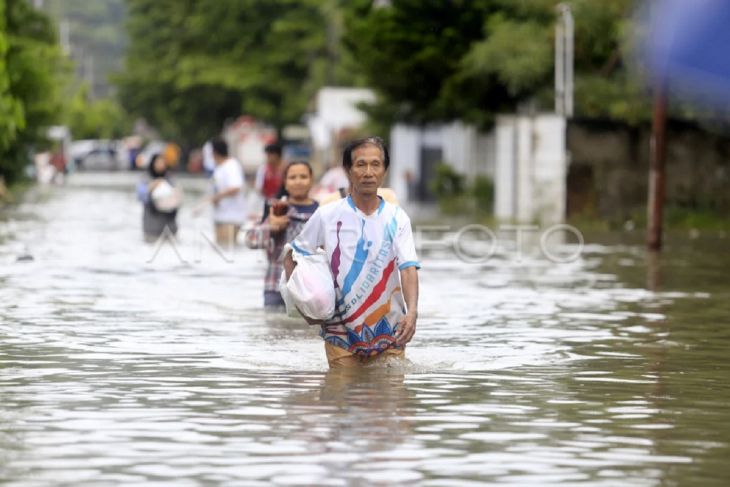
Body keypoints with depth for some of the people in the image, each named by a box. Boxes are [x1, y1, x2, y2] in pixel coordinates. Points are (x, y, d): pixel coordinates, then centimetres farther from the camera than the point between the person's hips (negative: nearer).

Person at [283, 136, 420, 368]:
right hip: (341, 330, 0)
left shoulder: (397, 218, -2)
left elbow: (408, 269, -13)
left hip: (389, 330, 1)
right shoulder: (327, 215, -2)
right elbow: (290, 259, 7)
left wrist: (412, 312, -30)